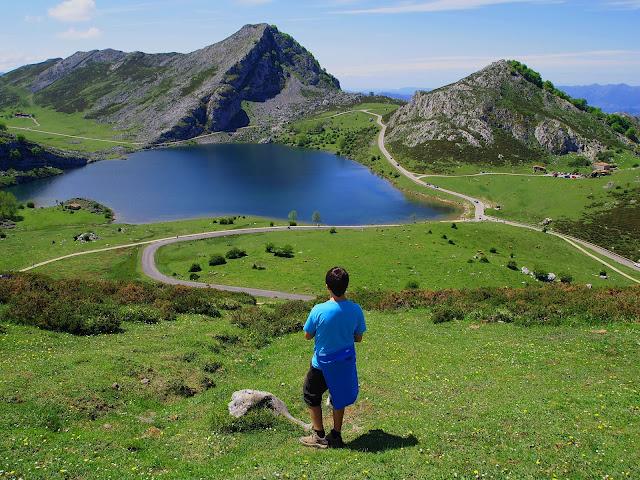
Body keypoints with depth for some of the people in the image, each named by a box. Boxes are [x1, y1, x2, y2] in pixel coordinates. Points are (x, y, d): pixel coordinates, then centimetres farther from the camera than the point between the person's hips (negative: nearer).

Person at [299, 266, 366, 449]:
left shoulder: (319, 310, -23)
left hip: (322, 364, -3)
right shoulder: (355, 309, -14)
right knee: (339, 397, 22)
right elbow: (358, 338, -2)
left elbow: (308, 335, -9)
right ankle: (336, 436, 30)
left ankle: (319, 436, 23)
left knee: (312, 396, 19)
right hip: (346, 363, 3)